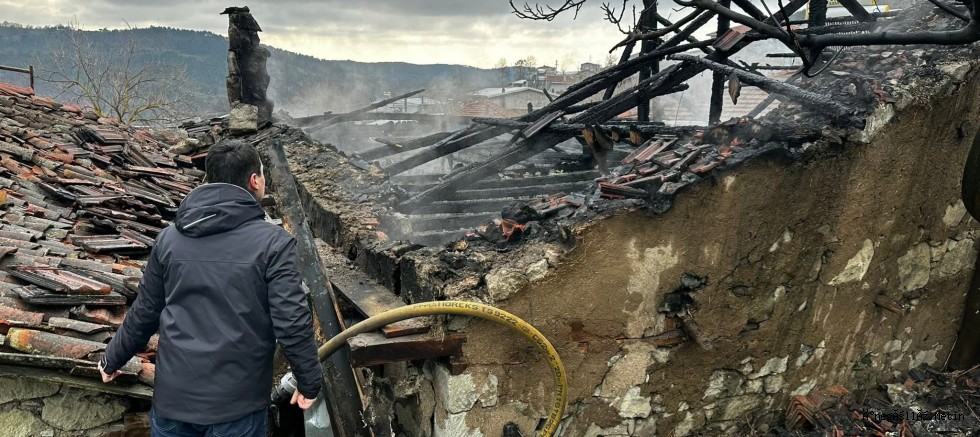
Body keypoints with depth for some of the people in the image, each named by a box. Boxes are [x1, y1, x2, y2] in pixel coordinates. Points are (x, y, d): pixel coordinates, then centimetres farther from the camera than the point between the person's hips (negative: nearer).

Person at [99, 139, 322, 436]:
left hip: (173, 394, 4)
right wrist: (309, 383, -3)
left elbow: (144, 313, 9)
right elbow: (292, 323, -16)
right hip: (237, 401, -4)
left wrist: (112, 360, 26)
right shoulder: (273, 242, -13)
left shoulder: (170, 238, 1)